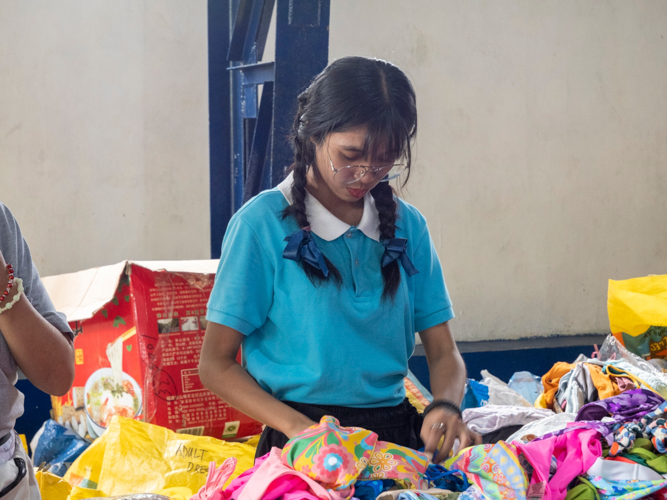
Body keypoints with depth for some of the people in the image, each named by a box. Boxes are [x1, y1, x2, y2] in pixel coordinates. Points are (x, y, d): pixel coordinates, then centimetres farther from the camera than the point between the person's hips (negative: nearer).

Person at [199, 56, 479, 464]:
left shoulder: (407, 226, 11)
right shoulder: (262, 223, -2)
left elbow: (443, 353, 13)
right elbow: (216, 364, -2)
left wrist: (446, 406, -9)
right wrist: (299, 428, -16)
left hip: (395, 434, 5)